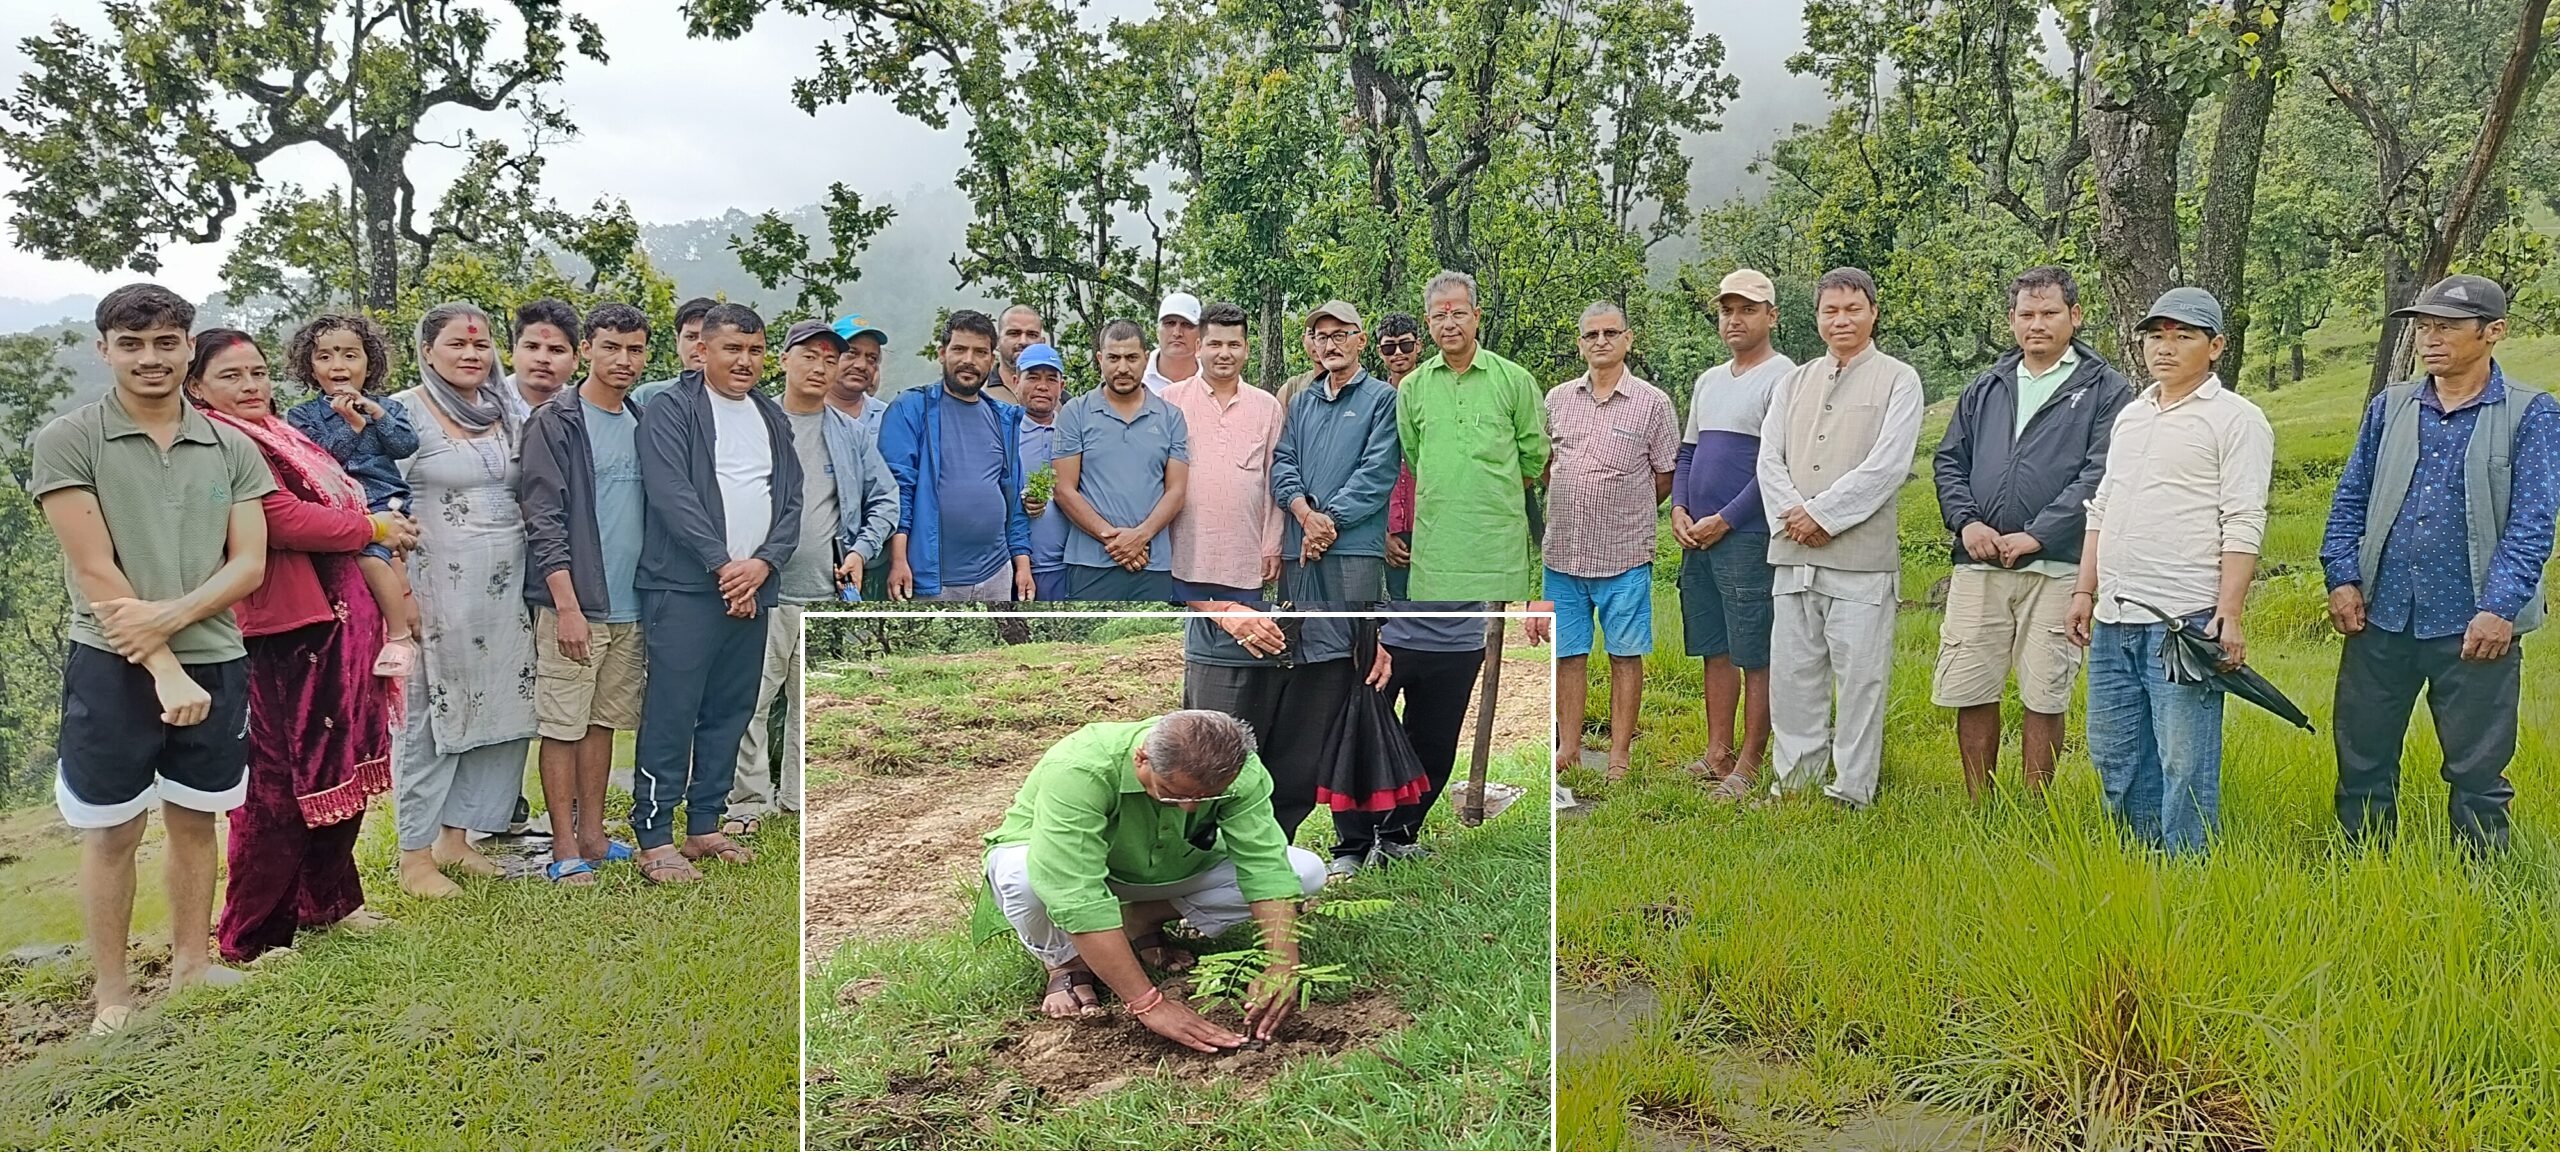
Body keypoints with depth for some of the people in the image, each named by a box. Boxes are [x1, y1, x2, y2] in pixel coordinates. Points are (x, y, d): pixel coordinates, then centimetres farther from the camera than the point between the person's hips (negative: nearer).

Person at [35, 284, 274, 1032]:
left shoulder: (232, 449, 4)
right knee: (112, 831, 6)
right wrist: (163, 669, -15)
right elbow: (95, 572, -10)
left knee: (194, 820, 13)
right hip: (111, 667, -3)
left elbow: (250, 565, 0)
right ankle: (111, 991, 16)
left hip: (215, 661, 3)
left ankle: (191, 962, 27)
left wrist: (171, 614, -17)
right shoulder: (68, 442, -4)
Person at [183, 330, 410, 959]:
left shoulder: (285, 439, 18)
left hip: (336, 625, 9)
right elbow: (281, 519, -21)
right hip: (282, 631, -9)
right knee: (281, 781, -3)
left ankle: (329, 899, 30)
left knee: (342, 768, 16)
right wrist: (373, 527, -9)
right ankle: (251, 935, 8)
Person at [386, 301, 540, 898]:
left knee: (500, 713, 8)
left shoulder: (507, 416, 12)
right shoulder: (405, 413, -6)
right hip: (439, 592, -6)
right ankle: (415, 854, 11)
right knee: (429, 714, 1)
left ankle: (455, 836, 21)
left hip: (506, 592, 6)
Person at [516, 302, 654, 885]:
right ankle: (565, 850, 5)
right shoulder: (555, 422, -5)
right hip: (572, 603, -6)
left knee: (604, 721, 12)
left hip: (629, 606, 6)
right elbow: (543, 519, -10)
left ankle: (592, 834, 21)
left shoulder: (642, 423, 14)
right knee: (563, 726, -1)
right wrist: (567, 604, -16)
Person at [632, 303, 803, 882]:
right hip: (686, 587, -6)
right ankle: (654, 838, 0)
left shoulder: (772, 418, 17)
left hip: (753, 588, 6)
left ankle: (705, 825, 21)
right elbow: (672, 496, -12)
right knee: (671, 713, -6)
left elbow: (792, 502, 11)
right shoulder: (672, 411, -2)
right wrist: (722, 565, -16)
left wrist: (764, 563, -6)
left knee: (730, 713, 11)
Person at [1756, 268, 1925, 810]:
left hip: (1860, 557, -5)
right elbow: (1769, 459, 9)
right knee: (1791, 672, 9)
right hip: (1792, 553, 5)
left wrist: (1822, 514, -12)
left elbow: (1887, 466, -8)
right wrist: (1792, 513, -8)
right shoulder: (1793, 383, 17)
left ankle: (1852, 790, 7)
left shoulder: (1897, 381, 3)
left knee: (1859, 674, -1)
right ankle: (1793, 780, 19)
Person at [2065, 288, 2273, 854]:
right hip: (2113, 618, 8)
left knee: (2184, 761, -4)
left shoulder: (2236, 419, -3)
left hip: (2184, 618, -7)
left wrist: (2228, 614, -17)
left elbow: (2243, 526, -10)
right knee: (2113, 754, 13)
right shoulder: (2130, 415, 19)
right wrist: (2085, 590, 16)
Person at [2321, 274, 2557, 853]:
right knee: (2362, 761, 10)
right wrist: (2342, 578, -1)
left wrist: (2500, 610, -16)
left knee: (2476, 772, 7)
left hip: (2474, 628, -3)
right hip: (2379, 617, 4)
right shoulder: (2390, 407, 10)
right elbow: (2350, 498, 11)